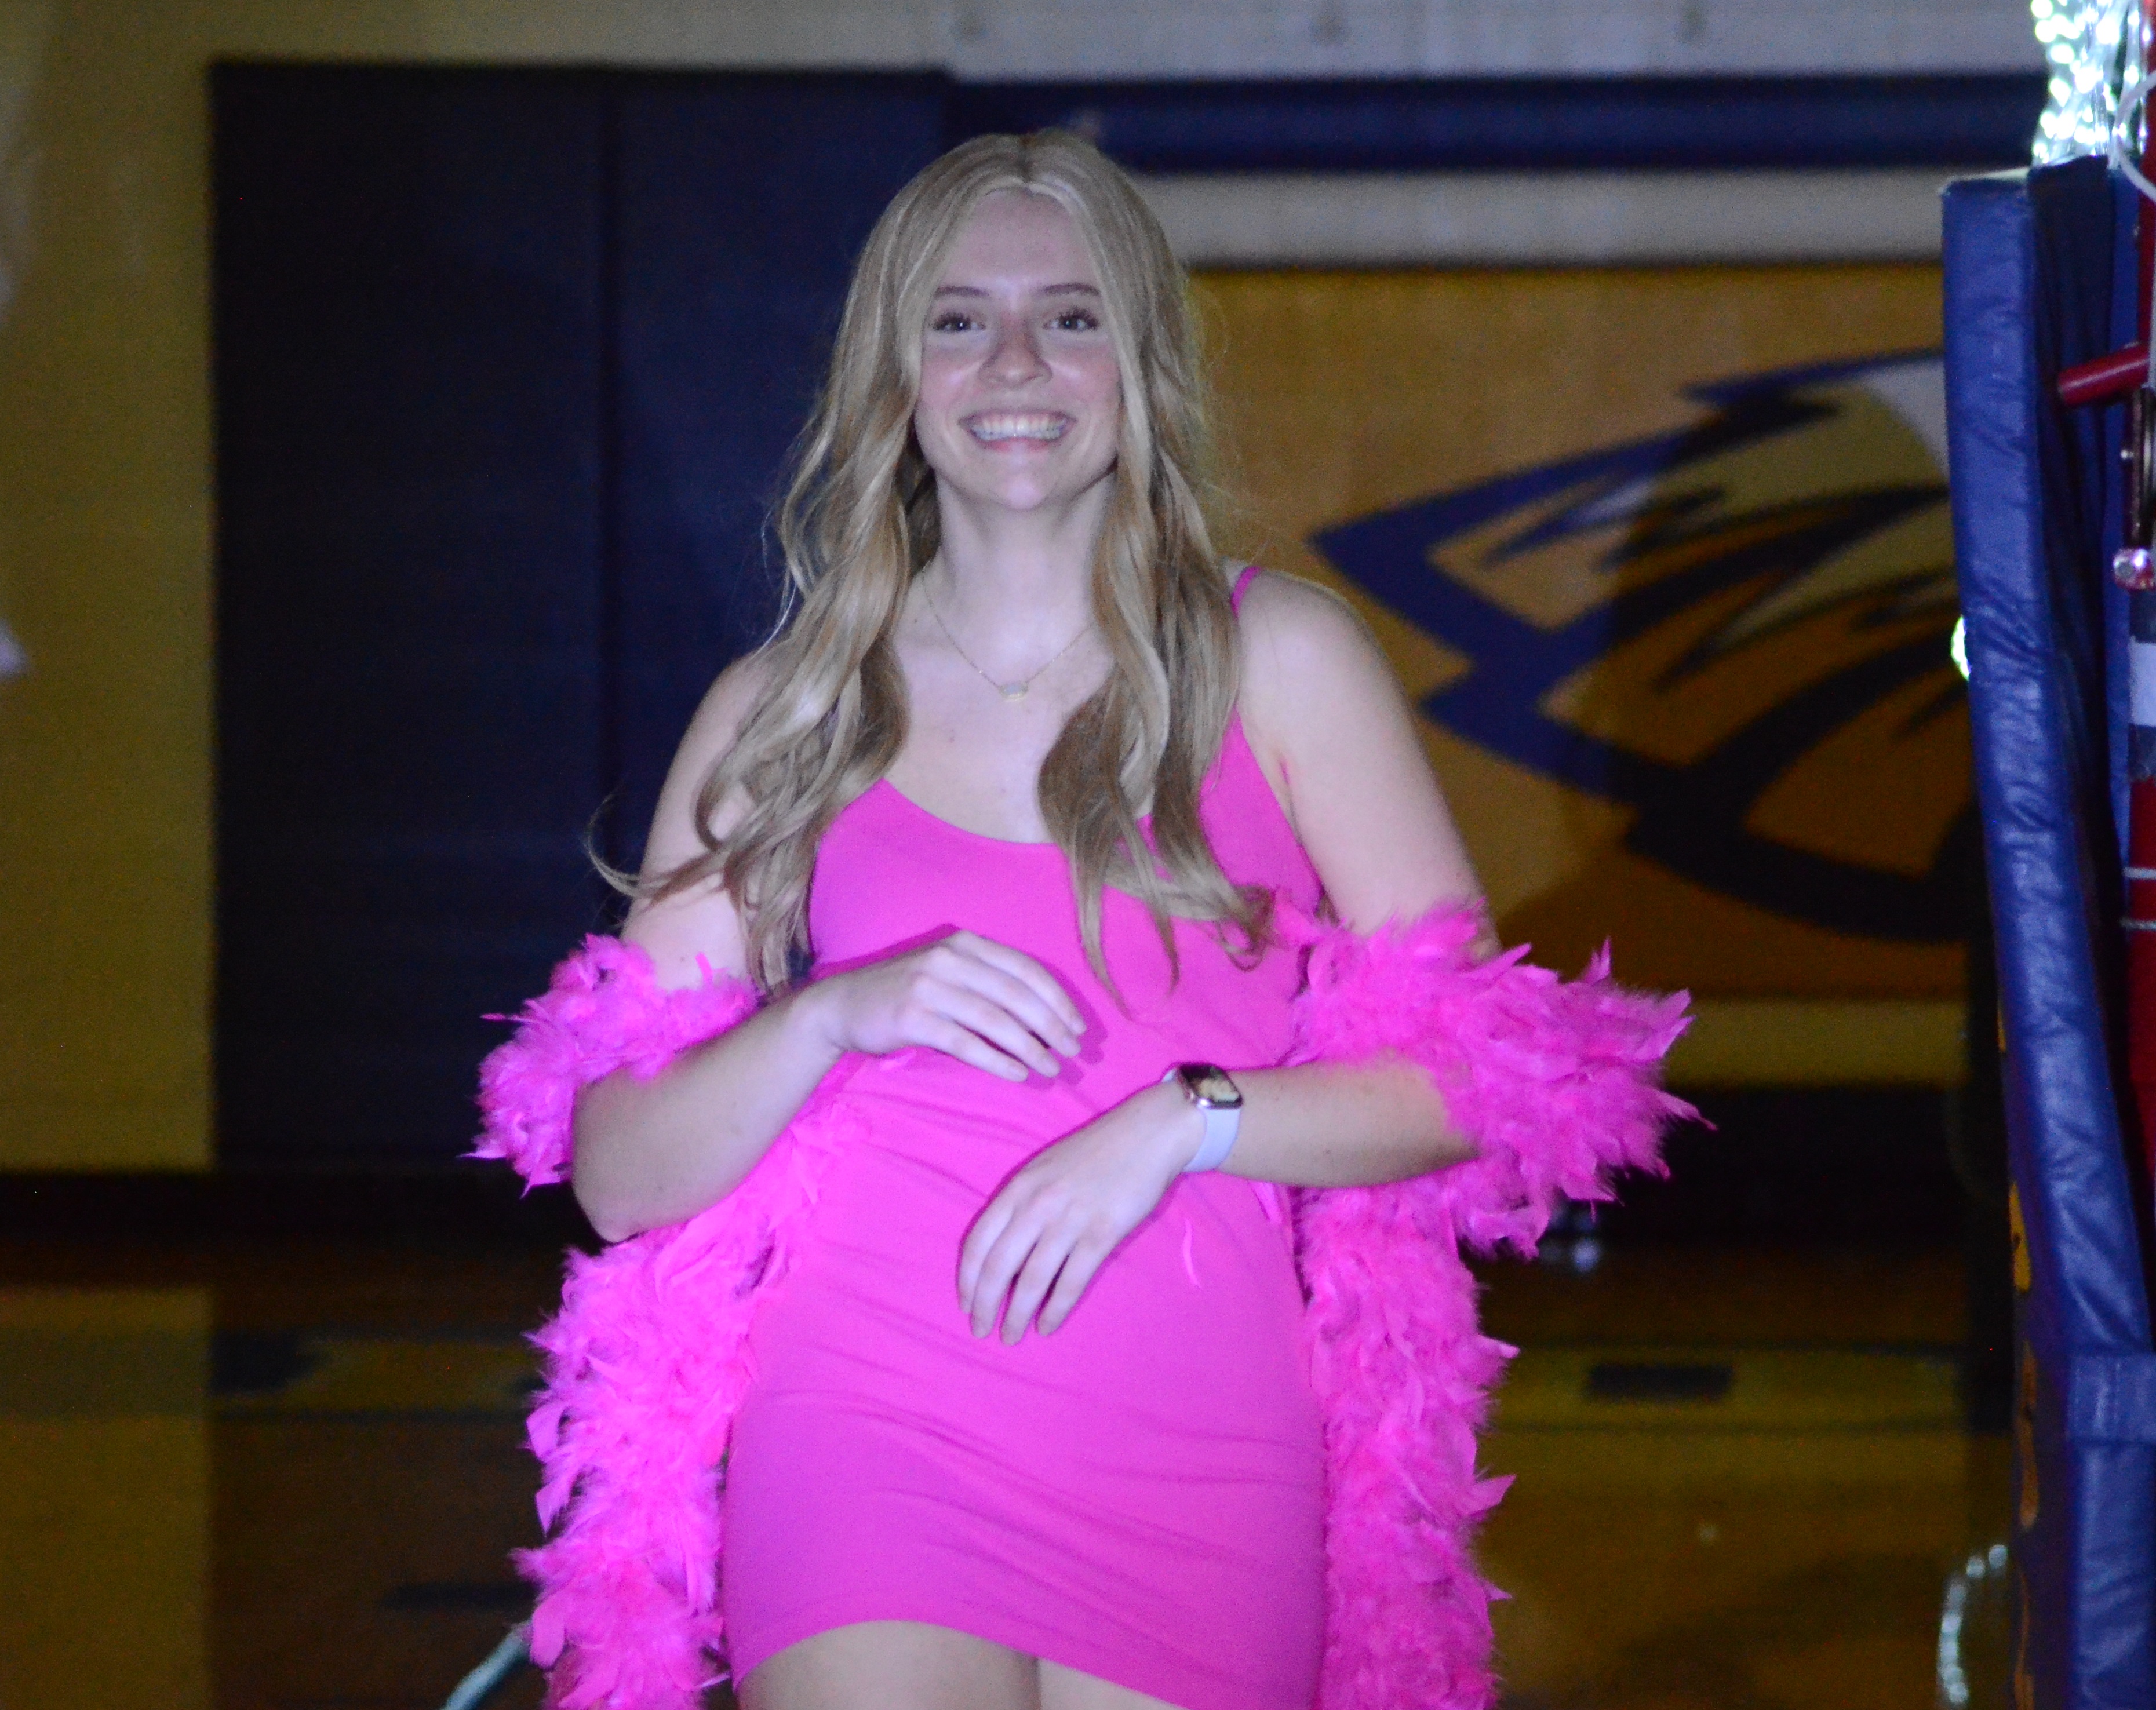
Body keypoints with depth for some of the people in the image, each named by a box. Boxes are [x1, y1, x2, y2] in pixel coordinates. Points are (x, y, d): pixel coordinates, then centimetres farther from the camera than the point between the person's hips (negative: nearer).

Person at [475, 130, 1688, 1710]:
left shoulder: (1276, 660, 7)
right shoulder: (782, 715, 10)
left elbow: (1484, 1072, 2)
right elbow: (615, 1172, 6)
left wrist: (1184, 1122, -12)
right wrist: (837, 1017, -11)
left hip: (1197, 1471, 0)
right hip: (865, 1445, 0)